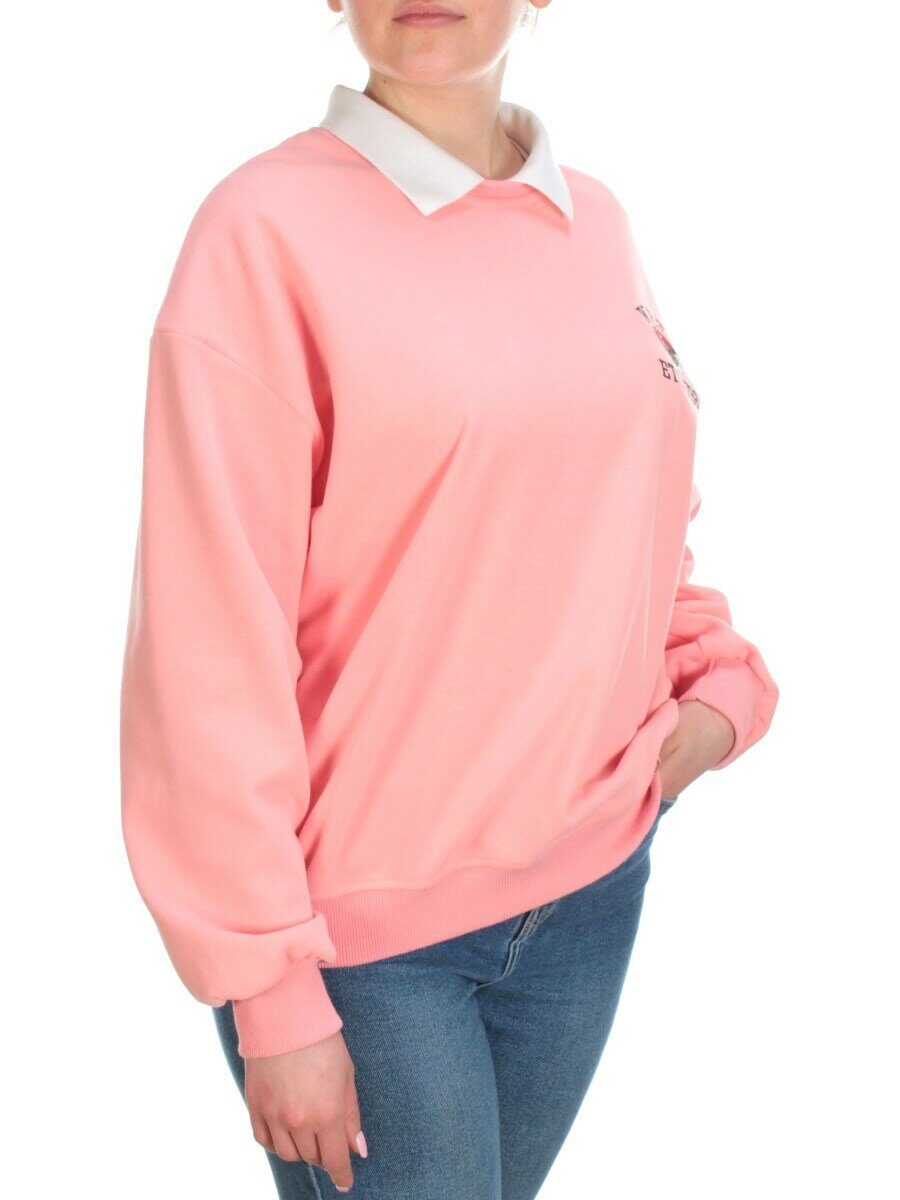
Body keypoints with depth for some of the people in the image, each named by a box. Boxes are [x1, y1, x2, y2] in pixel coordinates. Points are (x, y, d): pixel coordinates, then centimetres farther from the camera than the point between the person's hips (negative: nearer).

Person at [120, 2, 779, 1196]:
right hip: (356, 923, -5)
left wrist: (719, 683, -2)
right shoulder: (268, 226, -14)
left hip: (590, 880, 6)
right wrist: (272, 992, -15)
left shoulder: (593, 221, 4)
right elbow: (211, 644, -15)